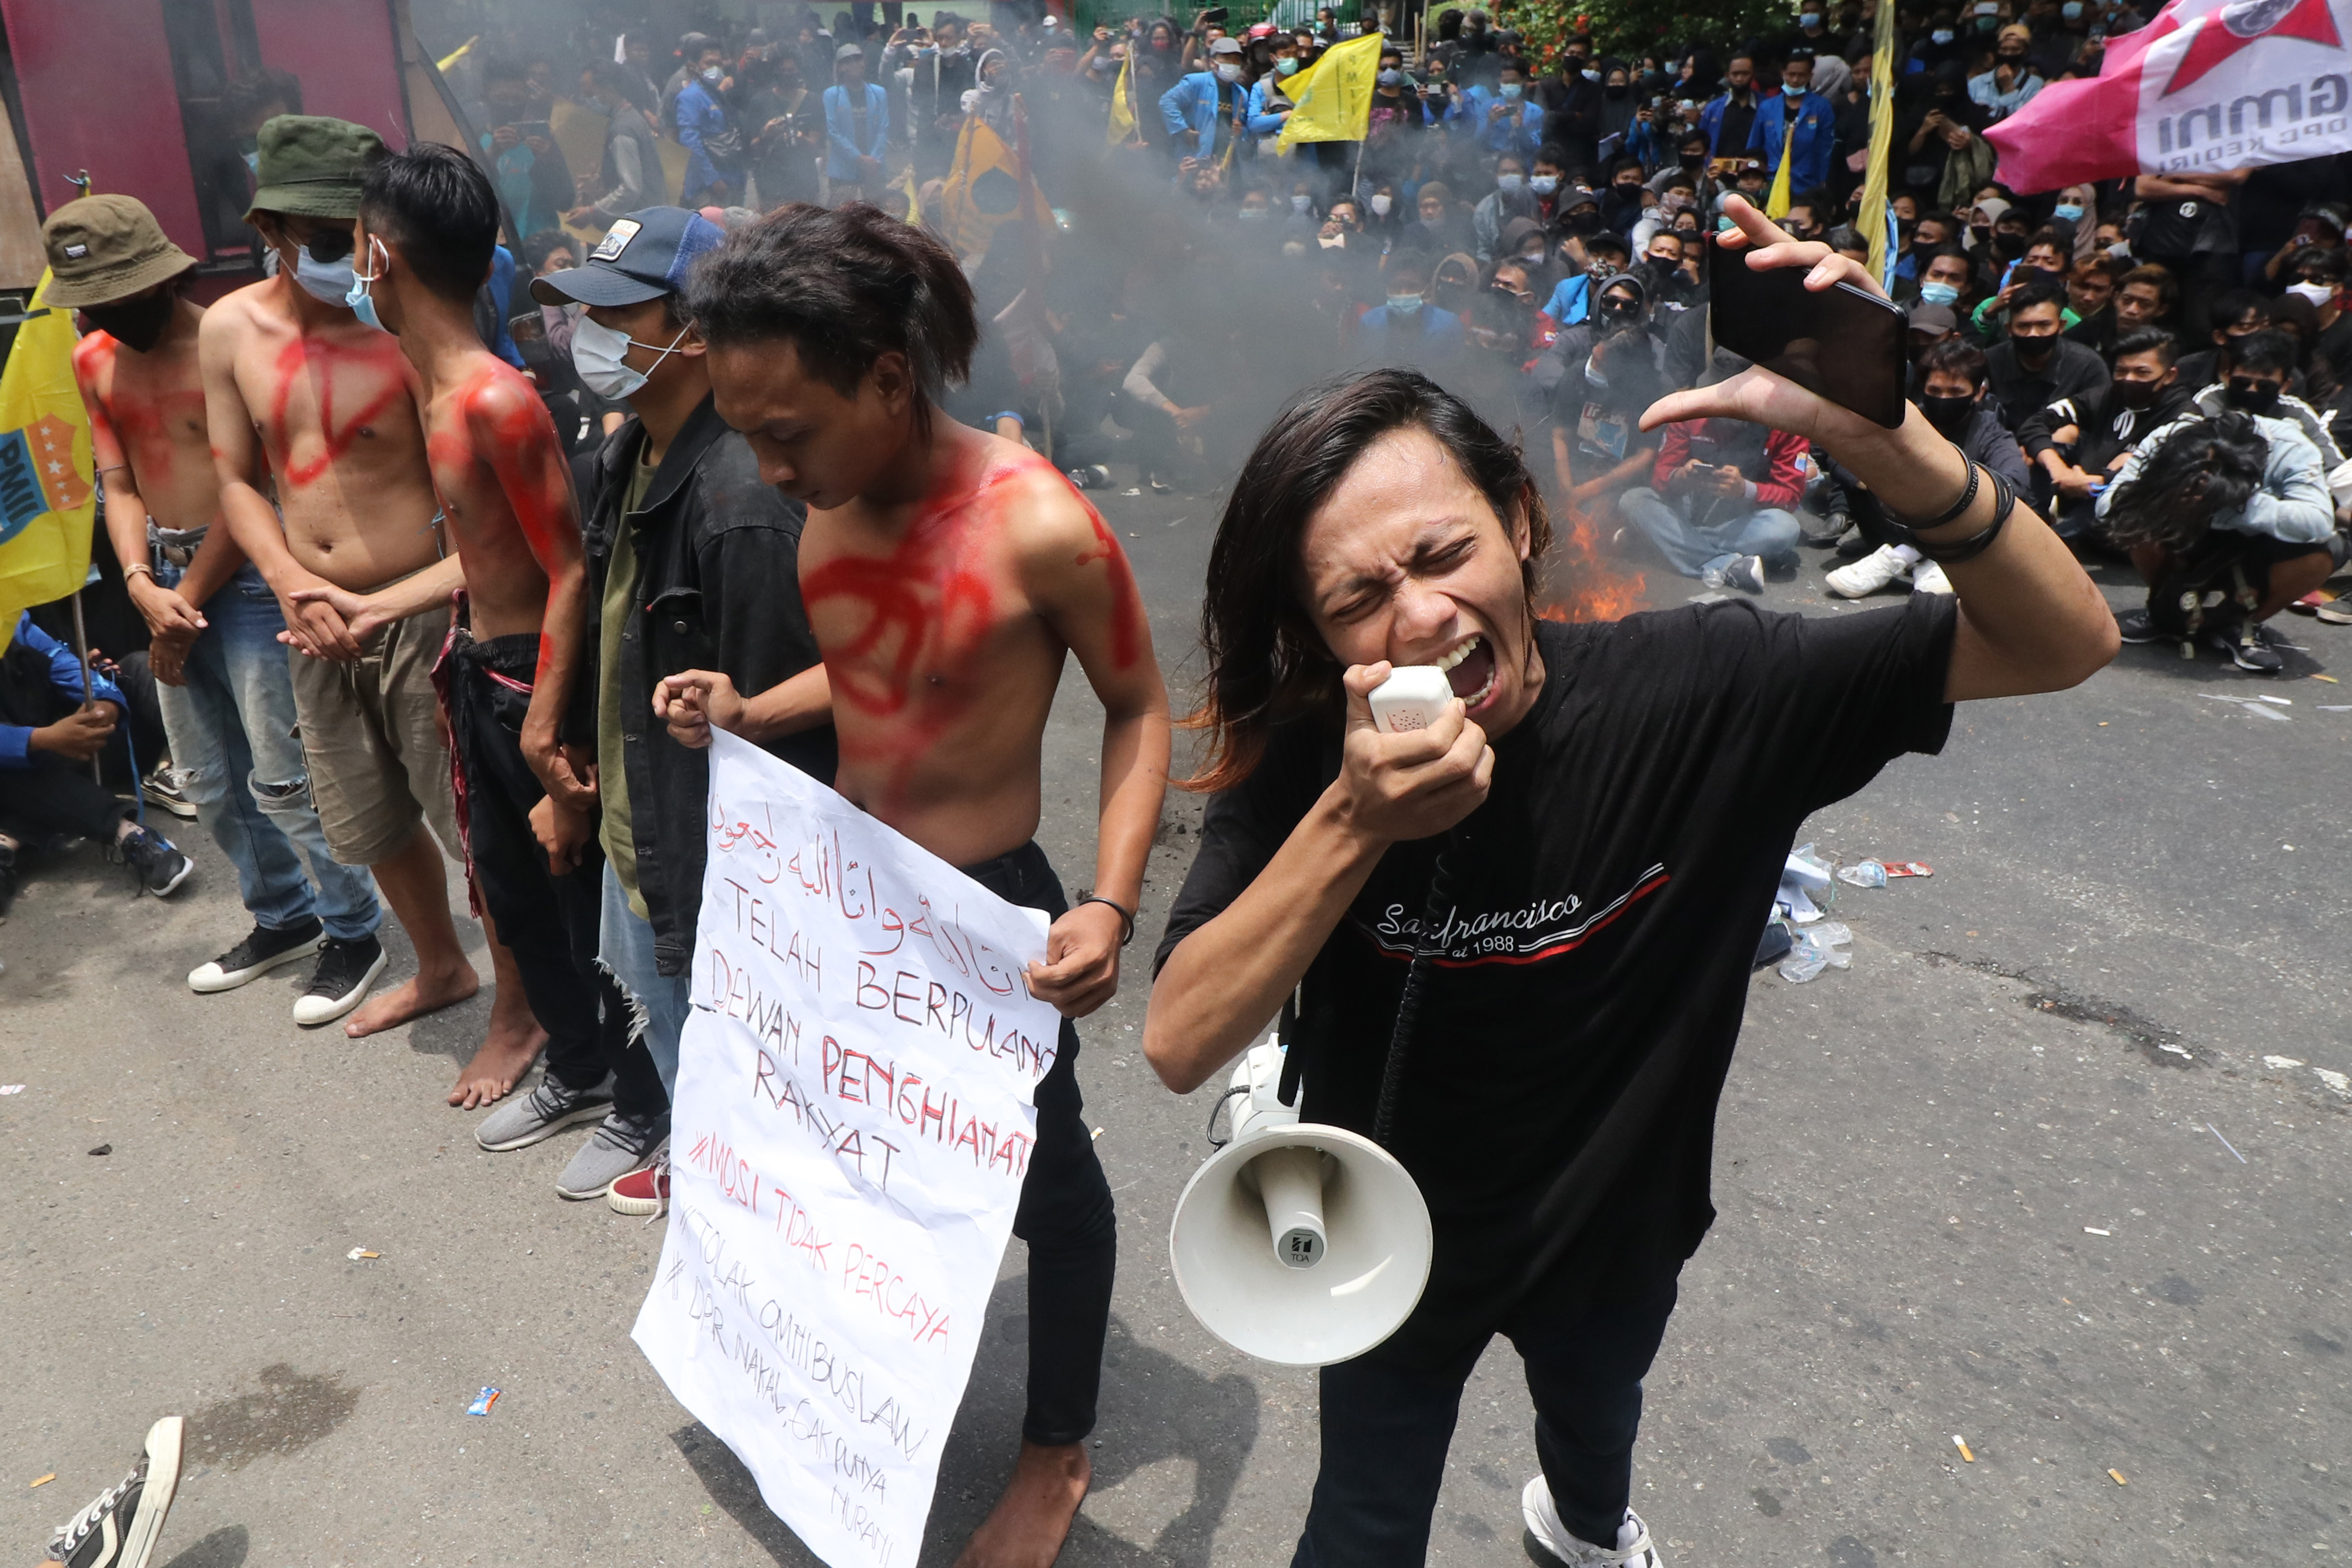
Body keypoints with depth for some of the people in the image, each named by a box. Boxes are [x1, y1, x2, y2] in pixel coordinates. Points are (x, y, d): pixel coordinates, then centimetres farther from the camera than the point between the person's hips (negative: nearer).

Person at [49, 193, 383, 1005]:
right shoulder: (92, 361, 10)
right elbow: (119, 485, 8)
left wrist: (188, 602, -9)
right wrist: (141, 583, -10)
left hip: (243, 568, -7)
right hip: (163, 571, 8)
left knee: (282, 776, -6)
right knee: (208, 781, 13)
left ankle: (353, 928, 10)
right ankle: (283, 918, 30)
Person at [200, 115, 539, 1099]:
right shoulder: (231, 330, 2)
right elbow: (238, 480, 9)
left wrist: (385, 607, -21)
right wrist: (291, 584, -8)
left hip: (422, 614, -6)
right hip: (316, 624, 6)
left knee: (476, 825, 1)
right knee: (370, 824, 20)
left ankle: (517, 1012, 21)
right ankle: (440, 969, 44)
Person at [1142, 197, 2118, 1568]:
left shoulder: (1697, 689, -26)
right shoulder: (1301, 757, -26)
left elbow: (2064, 642, -23)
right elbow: (1180, 1048, -31)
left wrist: (1880, 438, -41)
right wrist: (1353, 824, -45)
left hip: (1618, 1228, 3)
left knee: (1597, 1413, 36)